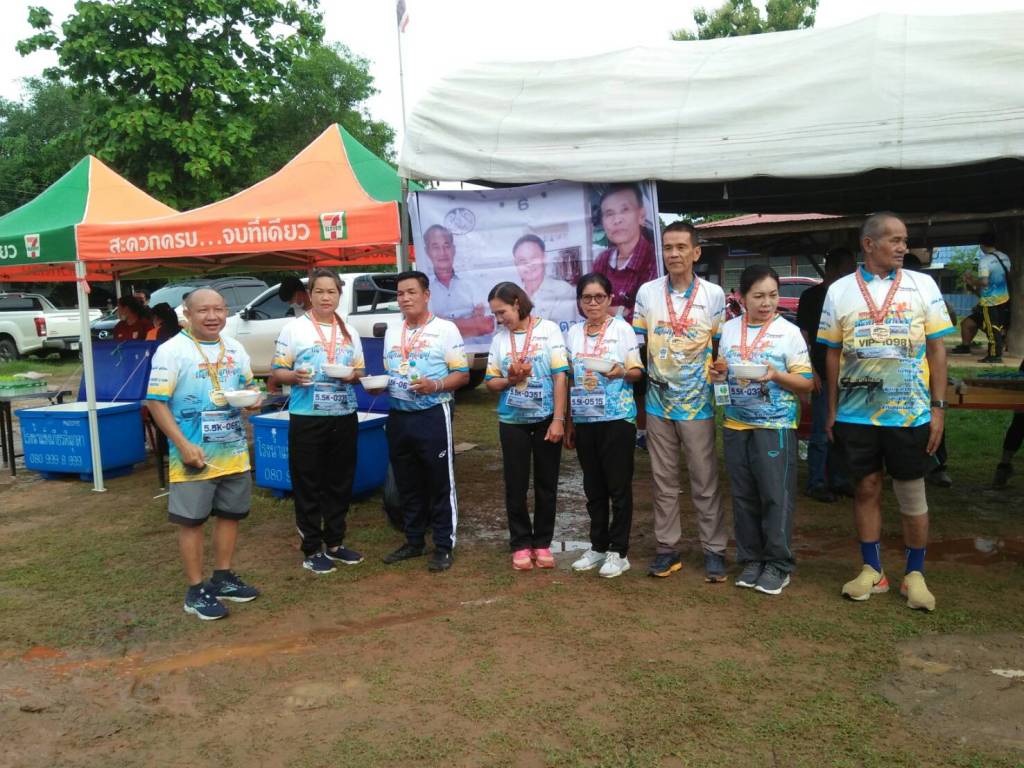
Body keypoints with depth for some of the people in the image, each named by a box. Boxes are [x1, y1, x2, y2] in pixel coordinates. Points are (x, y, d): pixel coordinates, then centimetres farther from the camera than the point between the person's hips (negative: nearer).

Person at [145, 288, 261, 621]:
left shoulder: (235, 348, 8)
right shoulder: (172, 350, -10)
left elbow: (248, 388, 20)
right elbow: (156, 401, -13)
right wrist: (184, 445, -20)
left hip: (234, 451, 6)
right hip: (194, 453, -6)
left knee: (230, 514, 14)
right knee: (191, 520, 2)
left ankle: (223, 577, 29)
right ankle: (196, 590, 13)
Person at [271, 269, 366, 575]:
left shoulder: (349, 332, 11)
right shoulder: (294, 328, -2)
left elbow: (361, 371, 15)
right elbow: (276, 371, -2)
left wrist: (353, 375, -7)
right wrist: (294, 376, -23)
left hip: (344, 417, 4)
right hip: (307, 419, -4)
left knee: (340, 483, 12)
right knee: (308, 485, 2)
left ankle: (335, 543, 26)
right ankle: (312, 550, 13)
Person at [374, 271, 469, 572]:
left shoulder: (445, 329, -4)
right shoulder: (391, 332, 13)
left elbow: (462, 374, -6)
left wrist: (435, 385, -22)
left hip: (432, 415, -6)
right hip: (398, 416, 6)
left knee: (440, 483, 1)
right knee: (407, 484, 14)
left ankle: (443, 547, 11)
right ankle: (414, 541, 27)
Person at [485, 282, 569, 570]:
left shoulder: (548, 329, -6)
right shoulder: (499, 339, 4)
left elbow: (560, 376, -8)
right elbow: (490, 382, 8)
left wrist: (558, 419, -12)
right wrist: (509, 380, -14)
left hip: (546, 419, -2)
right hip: (512, 422, 2)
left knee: (546, 484, 7)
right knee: (515, 486, 5)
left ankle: (542, 543, 20)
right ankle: (521, 544, 18)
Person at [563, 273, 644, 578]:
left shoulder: (622, 328, -3)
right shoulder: (574, 333, 9)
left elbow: (637, 372, -1)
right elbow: (569, 380, 13)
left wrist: (620, 372, -23)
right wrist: (568, 422, 11)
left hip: (617, 418, -4)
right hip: (584, 420, 4)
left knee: (619, 486, 1)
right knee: (593, 487, 12)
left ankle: (618, 551, 12)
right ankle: (598, 546, 24)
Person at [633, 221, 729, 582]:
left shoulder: (713, 294, -3)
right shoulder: (647, 292, 1)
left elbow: (721, 347, 4)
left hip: (698, 401, -2)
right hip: (658, 400, 2)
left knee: (705, 481, 3)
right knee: (664, 480, 10)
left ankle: (713, 550, 15)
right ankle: (667, 548, 20)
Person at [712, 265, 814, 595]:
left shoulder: (789, 332, -5)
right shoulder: (729, 329, 7)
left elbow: (807, 383, -4)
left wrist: (777, 375, -20)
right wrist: (718, 375, -3)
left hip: (775, 426, -4)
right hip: (736, 424, 4)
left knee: (776, 495, -1)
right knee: (743, 496, 9)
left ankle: (778, 564, 11)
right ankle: (751, 559, 22)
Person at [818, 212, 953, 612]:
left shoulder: (923, 285, 1)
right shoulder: (839, 290, 2)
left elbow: (937, 349, 1)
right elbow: (833, 354, 7)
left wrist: (938, 407, -4)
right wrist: (832, 410, 5)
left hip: (910, 412, -1)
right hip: (856, 412, 1)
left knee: (912, 493, 7)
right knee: (866, 489, 10)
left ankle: (915, 574, 22)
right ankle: (872, 570, 23)